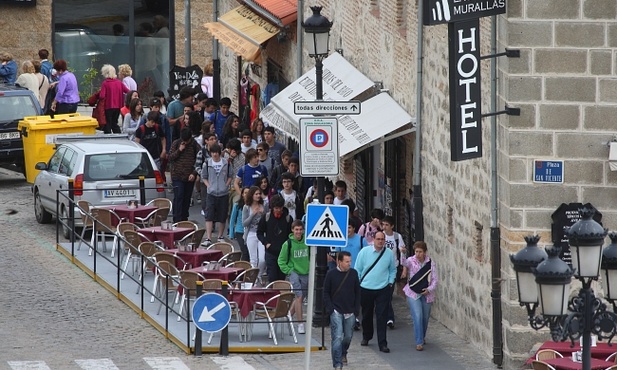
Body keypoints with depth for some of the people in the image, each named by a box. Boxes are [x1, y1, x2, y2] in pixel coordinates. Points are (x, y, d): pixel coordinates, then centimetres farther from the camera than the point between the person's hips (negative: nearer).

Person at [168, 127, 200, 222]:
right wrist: (179, 150, -13)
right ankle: (177, 220, -14)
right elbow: (170, 158, 1)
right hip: (177, 176, -1)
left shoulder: (195, 145, 0)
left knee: (187, 198, 7)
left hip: (190, 177, 1)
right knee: (178, 197, -11)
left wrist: (194, 173, -8)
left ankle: (184, 218, 18)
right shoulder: (176, 144, 1)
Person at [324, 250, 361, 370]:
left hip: (350, 311, 3)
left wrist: (357, 309, 3)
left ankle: (343, 353, 42)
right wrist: (329, 308, -9)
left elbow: (357, 292, 9)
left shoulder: (353, 273, 2)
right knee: (337, 337, -10)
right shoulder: (331, 274, -5)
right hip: (336, 311, -3)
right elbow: (326, 292, 0)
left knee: (348, 336, 13)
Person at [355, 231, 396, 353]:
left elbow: (393, 270, 14)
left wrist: (390, 282, 4)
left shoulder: (389, 254, 0)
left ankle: (382, 343, -6)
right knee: (366, 315, 16)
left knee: (382, 317, -7)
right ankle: (366, 337, 37)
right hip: (366, 288, 1)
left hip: (383, 289, -1)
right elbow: (357, 269, 4)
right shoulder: (364, 252, -3)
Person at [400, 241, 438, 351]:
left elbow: (434, 279, 0)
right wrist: (403, 254, -50)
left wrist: (429, 289, -17)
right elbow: (404, 263, -29)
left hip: (426, 294, 2)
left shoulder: (431, 263, -1)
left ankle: (422, 337, 38)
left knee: (425, 318, 13)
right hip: (413, 293, -2)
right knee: (417, 317, -14)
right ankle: (419, 342, -12)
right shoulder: (411, 261, -6)